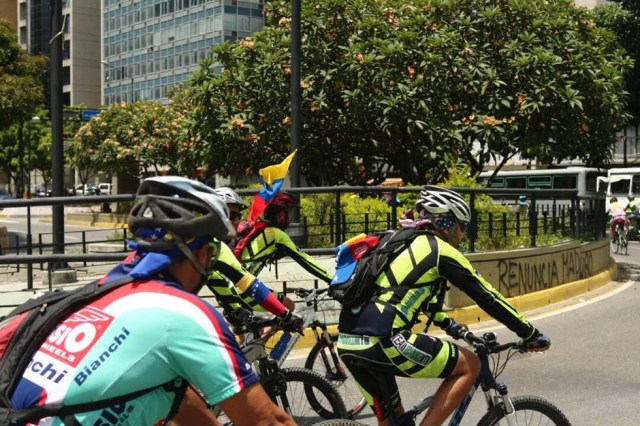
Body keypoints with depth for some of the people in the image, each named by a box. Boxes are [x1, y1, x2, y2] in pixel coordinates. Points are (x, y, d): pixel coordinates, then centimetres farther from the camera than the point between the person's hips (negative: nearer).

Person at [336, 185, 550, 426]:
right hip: (381, 343, -9)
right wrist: (531, 334, 15)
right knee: (469, 366, 6)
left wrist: (450, 325, 49)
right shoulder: (440, 250, 1)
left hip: (348, 343, 9)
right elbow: (487, 297, 5)